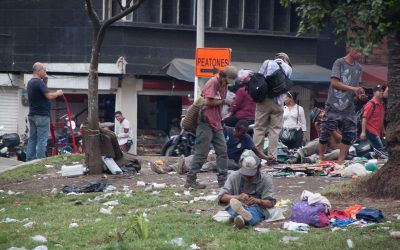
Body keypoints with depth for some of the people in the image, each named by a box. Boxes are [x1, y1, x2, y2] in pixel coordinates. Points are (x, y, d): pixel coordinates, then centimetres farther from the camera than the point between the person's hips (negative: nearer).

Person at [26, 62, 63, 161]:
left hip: (32, 115, 9)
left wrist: (45, 82, 10)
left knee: (32, 139, 10)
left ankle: (29, 160, 9)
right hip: (42, 115, -9)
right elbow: (49, 96, -21)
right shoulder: (39, 82, -16)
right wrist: (58, 93, -3)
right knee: (42, 140, -6)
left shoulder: (30, 83, 14)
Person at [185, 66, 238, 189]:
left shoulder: (224, 84, 15)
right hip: (206, 122, -9)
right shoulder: (213, 82, -12)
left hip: (216, 122, 9)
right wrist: (224, 101, -13)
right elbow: (208, 101, -19)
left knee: (222, 151, 5)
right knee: (201, 152, -7)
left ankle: (223, 180, 8)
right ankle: (190, 180, -2)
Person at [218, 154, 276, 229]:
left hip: (257, 209, -1)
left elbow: (270, 203, -5)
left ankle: (242, 217, -72)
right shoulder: (234, 176, 2)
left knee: (255, 209, -37)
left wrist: (257, 201, -28)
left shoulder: (266, 179, 1)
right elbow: (221, 197, -6)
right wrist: (238, 197, -26)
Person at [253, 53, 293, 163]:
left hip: (263, 100, 0)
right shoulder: (288, 68, 11)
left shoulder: (267, 63, 8)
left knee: (259, 128, 3)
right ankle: (272, 156, 2)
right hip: (277, 102, 0)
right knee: (275, 129, 6)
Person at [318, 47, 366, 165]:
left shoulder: (358, 68, 13)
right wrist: (352, 88, -18)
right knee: (327, 131, -2)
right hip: (334, 105, -6)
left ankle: (341, 160, 5)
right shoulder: (339, 63, -5)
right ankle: (321, 157, 14)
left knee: (350, 132, -1)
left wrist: (359, 94, -4)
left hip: (348, 107, 6)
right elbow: (334, 82, -12)